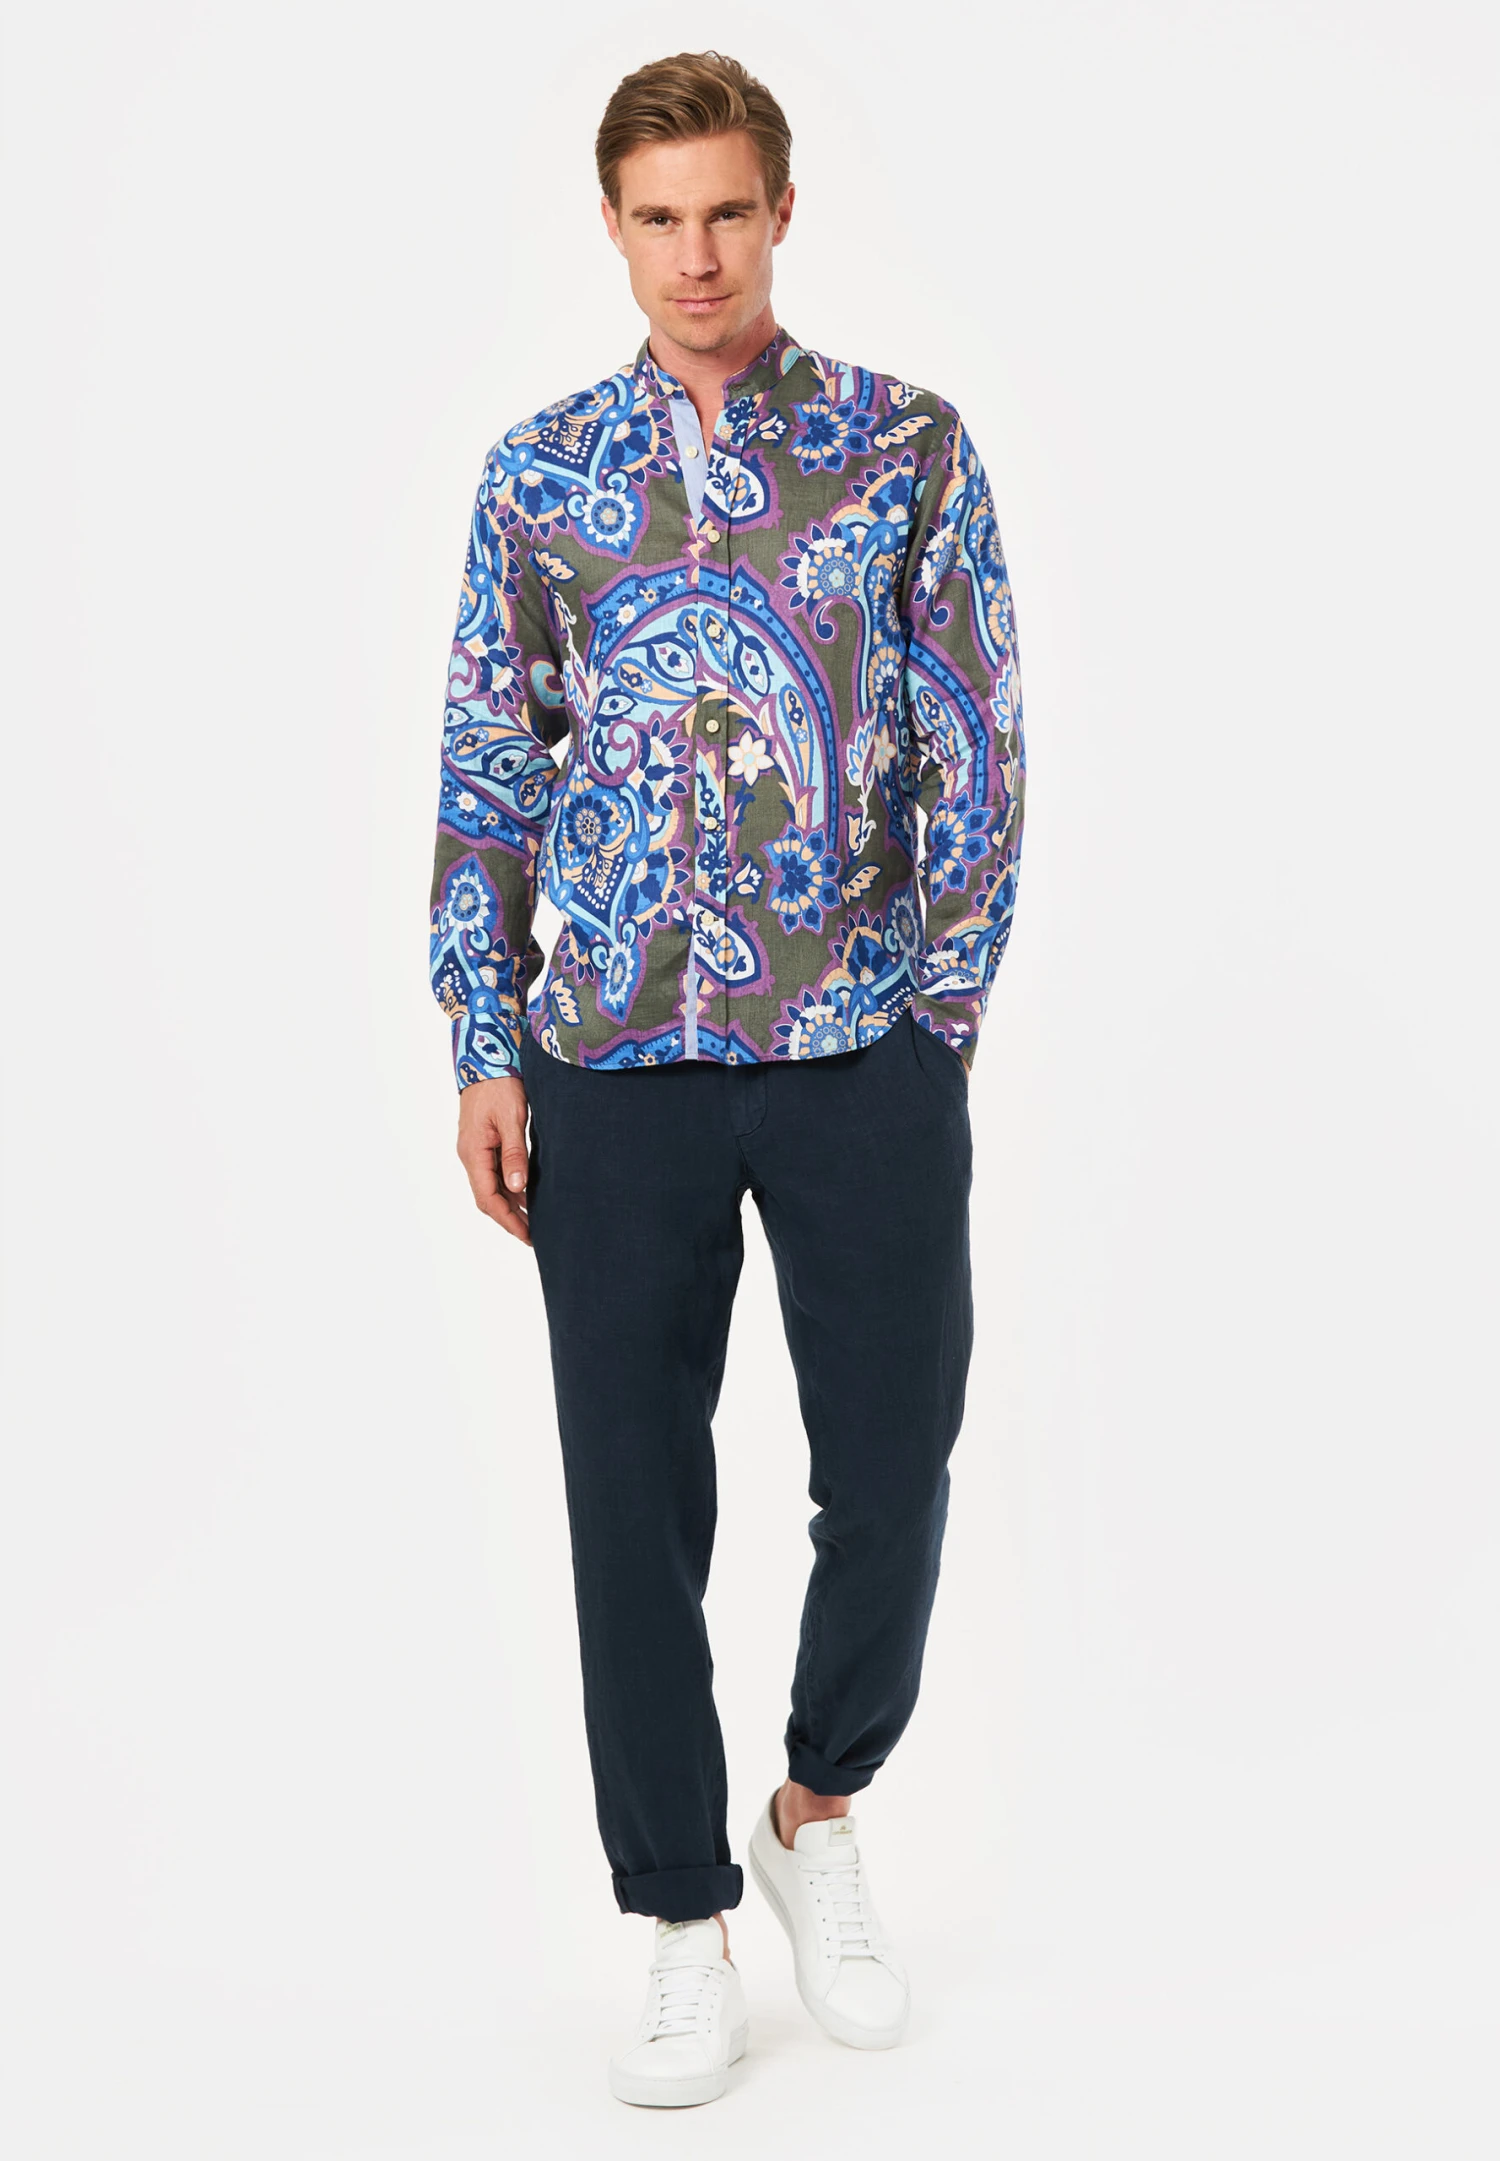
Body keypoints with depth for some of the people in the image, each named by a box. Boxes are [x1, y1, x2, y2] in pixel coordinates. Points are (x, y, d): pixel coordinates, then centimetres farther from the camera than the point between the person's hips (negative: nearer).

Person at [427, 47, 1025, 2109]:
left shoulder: (909, 444, 2)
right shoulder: (537, 472, 6)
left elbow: (978, 747, 2)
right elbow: (485, 775, 7)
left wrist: (942, 1017, -2)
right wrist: (487, 1050, 1)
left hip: (869, 1055, 0)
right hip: (617, 1067, 1)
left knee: (893, 1472, 7)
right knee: (637, 1504, 5)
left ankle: (823, 1812, 34)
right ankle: (688, 1925, 22)